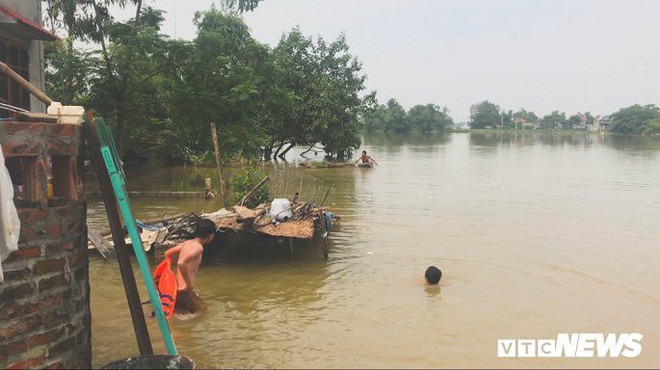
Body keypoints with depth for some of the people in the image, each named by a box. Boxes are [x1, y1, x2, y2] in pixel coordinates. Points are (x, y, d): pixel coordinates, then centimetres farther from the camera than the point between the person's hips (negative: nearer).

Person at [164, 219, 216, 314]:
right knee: (202, 309, 9)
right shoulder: (198, 247, -18)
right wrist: (188, 284, -21)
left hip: (176, 287, 8)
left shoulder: (187, 243, 7)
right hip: (183, 290, -8)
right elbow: (181, 263, -33)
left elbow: (167, 253, 16)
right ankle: (170, 309, 2)